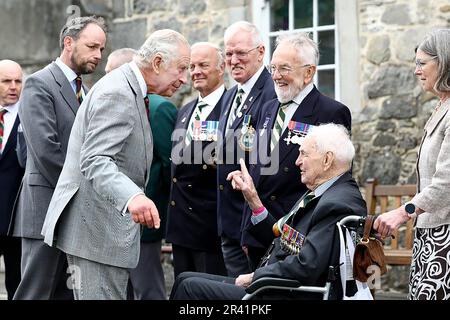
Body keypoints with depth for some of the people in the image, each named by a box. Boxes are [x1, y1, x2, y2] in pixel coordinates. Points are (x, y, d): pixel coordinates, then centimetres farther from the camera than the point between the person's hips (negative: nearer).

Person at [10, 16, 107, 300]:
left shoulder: (84, 92, 18)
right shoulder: (40, 84, -8)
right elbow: (45, 149, -17)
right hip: (47, 208, -8)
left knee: (66, 293, 8)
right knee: (36, 292, -5)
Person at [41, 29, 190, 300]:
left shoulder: (129, 89, 15)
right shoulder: (117, 93, -18)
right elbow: (95, 161, -29)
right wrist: (131, 197, -45)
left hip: (109, 225, 11)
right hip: (96, 228, -11)